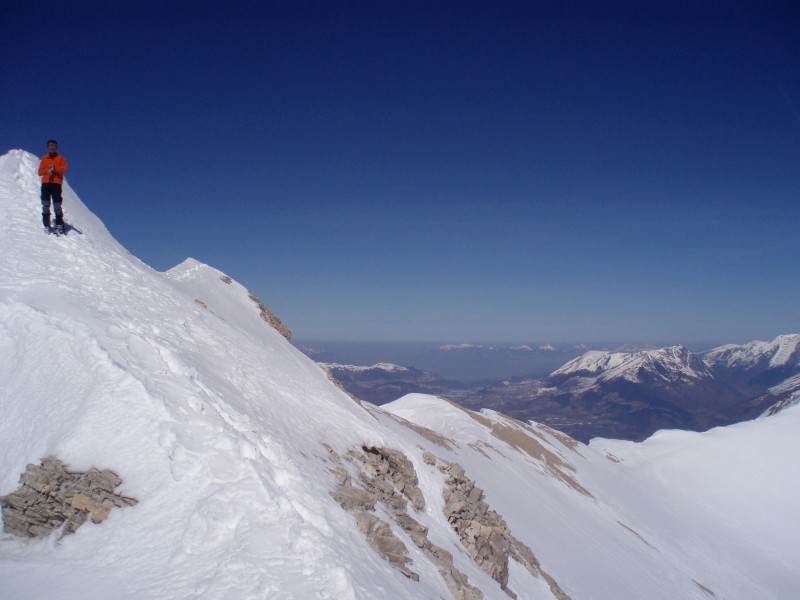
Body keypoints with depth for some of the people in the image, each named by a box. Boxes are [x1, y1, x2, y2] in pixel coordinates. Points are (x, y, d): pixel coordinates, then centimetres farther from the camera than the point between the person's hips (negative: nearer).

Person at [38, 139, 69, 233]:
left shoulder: (60, 158, 11)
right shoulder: (44, 158, 17)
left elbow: (64, 168, -4)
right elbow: (40, 171, 10)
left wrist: (54, 168, -17)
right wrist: (47, 170, -10)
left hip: (56, 183, -2)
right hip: (46, 183, 3)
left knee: (57, 205, -7)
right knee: (45, 205, -2)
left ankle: (59, 225, -4)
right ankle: (46, 225, 1)